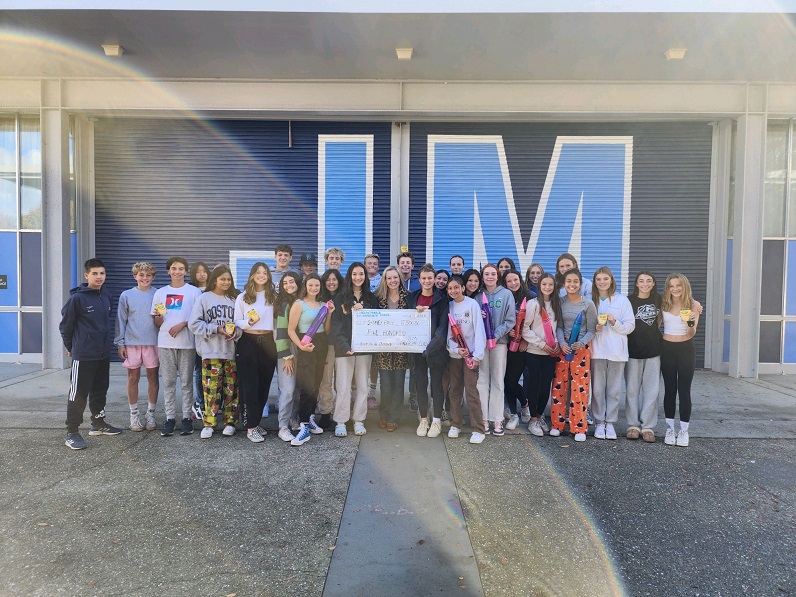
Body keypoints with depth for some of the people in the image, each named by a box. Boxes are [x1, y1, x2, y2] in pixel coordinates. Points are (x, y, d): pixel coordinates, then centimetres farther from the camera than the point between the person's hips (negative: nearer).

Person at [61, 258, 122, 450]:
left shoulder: (107, 296, 7)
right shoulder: (77, 298, -12)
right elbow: (65, 325, -5)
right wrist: (71, 347, 5)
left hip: (104, 354, 7)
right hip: (83, 355, -6)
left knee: (100, 390, 17)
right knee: (78, 394, 0)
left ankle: (98, 423, 32)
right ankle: (72, 432, 9)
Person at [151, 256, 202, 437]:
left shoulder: (194, 291, 3)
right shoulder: (160, 293, 13)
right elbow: (157, 323, 14)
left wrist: (183, 324, -12)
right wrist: (158, 317, -7)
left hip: (187, 343, -2)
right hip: (165, 343, 3)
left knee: (186, 382, 3)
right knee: (168, 382, 5)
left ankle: (186, 417, 11)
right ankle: (170, 418, 12)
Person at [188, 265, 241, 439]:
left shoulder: (235, 299, 9)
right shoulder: (204, 298, 2)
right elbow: (194, 324, -3)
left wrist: (236, 332, -10)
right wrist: (216, 329, -12)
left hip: (232, 351, 2)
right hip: (211, 351, -2)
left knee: (231, 388, 6)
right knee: (211, 388, -2)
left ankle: (230, 422, 16)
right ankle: (208, 424, 9)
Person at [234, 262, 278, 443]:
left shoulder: (273, 296, 9)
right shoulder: (242, 297, 3)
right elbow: (236, 322, 2)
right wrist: (248, 322, -17)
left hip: (268, 342, 3)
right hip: (248, 343, -3)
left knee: (264, 384, 8)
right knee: (249, 385, -4)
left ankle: (256, 422, 22)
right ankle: (250, 427, 2)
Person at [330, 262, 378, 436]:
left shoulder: (370, 298, 10)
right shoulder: (341, 297, 1)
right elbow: (336, 323, -5)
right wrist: (344, 345, -16)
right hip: (344, 347, -3)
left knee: (362, 386, 6)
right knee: (343, 386, -1)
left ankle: (359, 421, 16)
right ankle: (340, 422, 9)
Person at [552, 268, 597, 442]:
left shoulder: (588, 304, -5)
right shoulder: (560, 303, 3)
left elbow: (591, 330, -3)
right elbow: (559, 327, 4)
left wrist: (580, 344, -19)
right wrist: (562, 343, -13)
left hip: (581, 349, -2)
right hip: (563, 348, 3)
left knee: (579, 389, -1)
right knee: (559, 386, 5)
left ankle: (579, 428, 10)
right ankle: (557, 424, 17)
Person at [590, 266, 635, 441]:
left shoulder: (622, 300, 3)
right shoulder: (590, 300, 5)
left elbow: (630, 325, 2)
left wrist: (615, 322, -13)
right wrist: (593, 328, -9)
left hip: (617, 351, 0)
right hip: (597, 350, 0)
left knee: (614, 389, 5)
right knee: (597, 388, 3)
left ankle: (610, 422, 16)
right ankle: (599, 422, 14)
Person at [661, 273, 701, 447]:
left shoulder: (693, 305, -5)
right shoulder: (663, 305, 1)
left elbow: (692, 334, -12)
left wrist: (691, 322, -30)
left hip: (686, 350, -2)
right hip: (667, 349, 2)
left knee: (684, 390, 0)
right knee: (669, 389, 7)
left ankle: (684, 430, 10)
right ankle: (670, 429, 16)